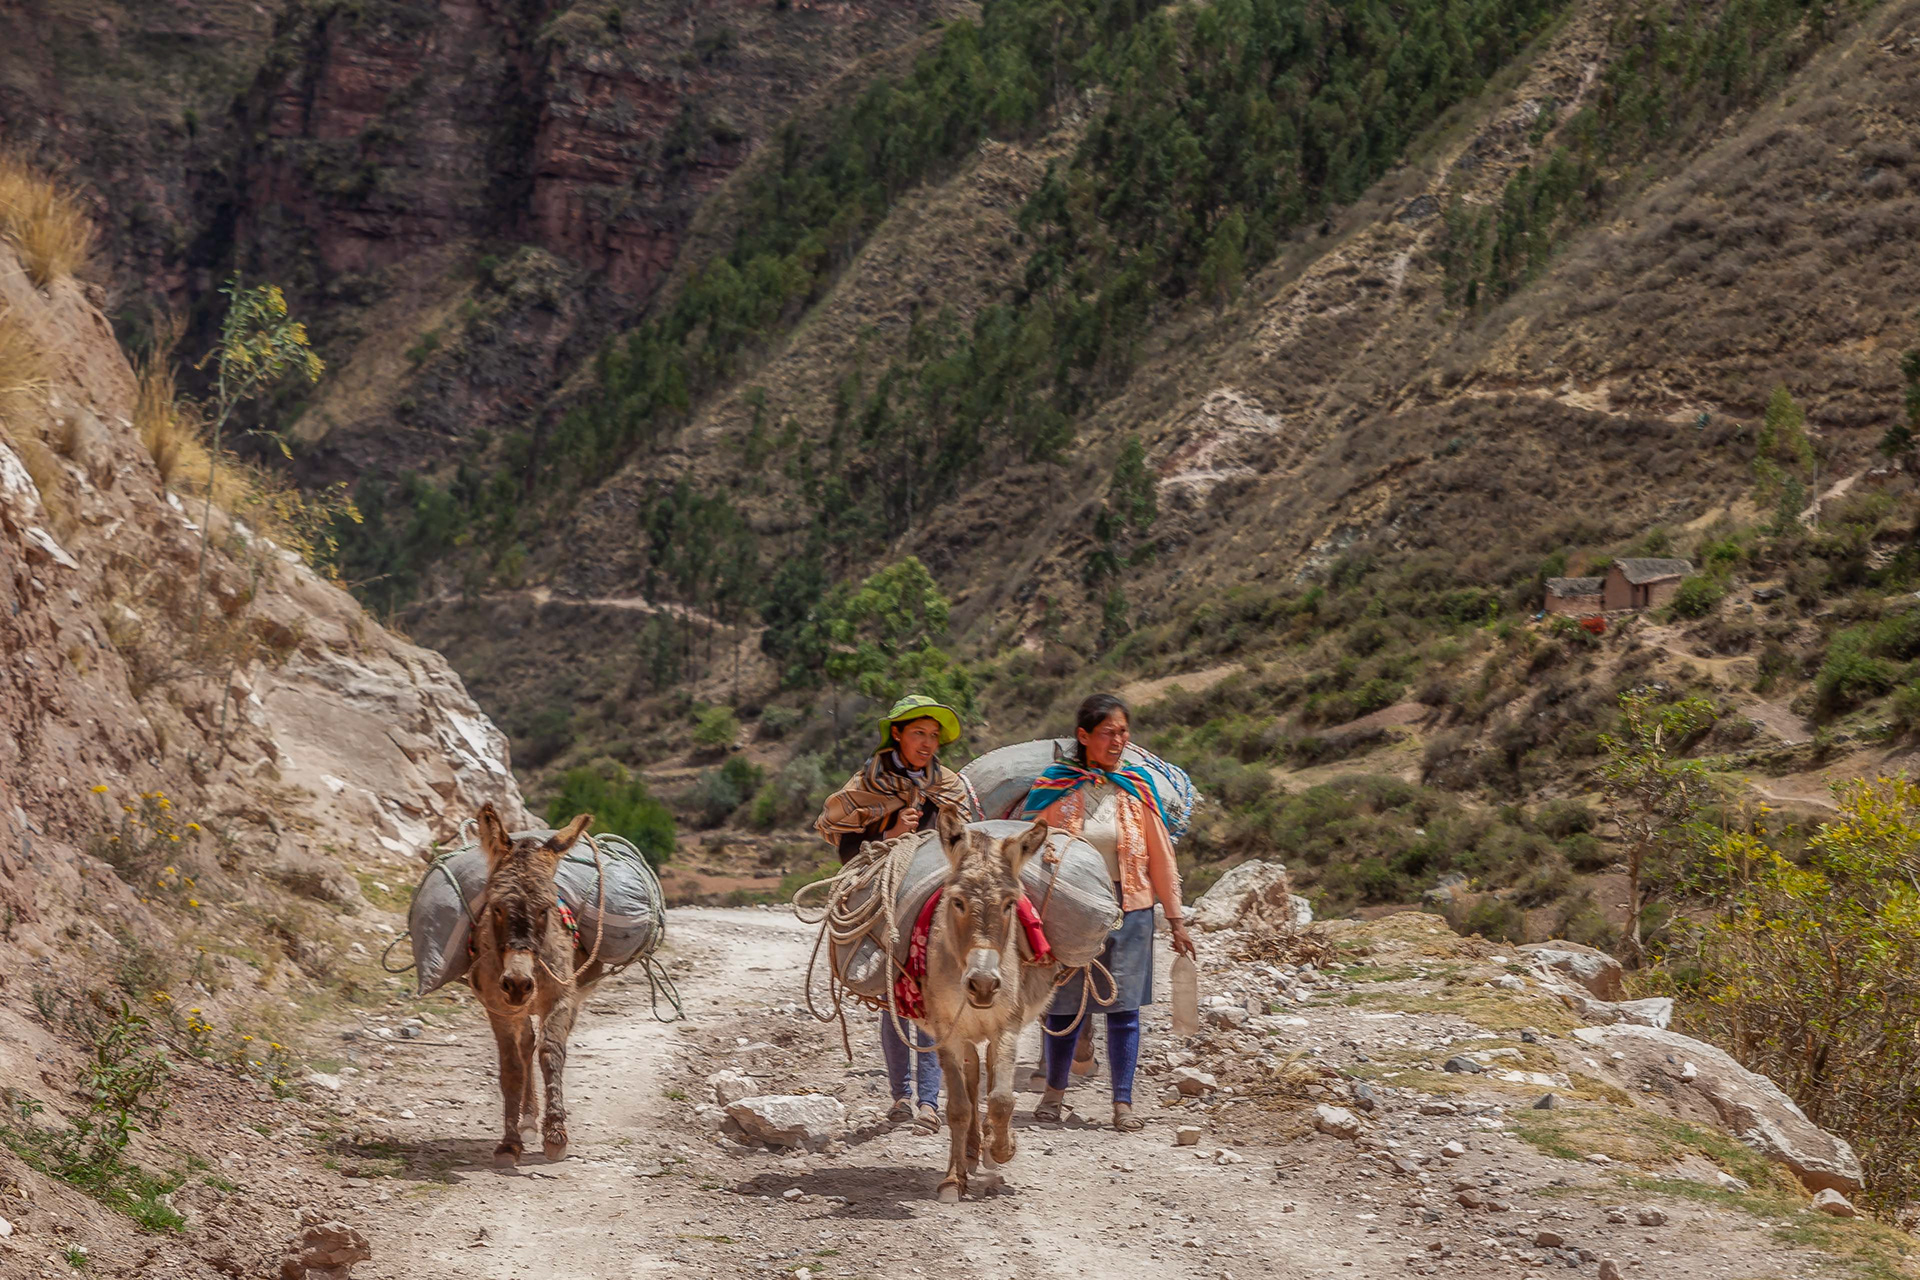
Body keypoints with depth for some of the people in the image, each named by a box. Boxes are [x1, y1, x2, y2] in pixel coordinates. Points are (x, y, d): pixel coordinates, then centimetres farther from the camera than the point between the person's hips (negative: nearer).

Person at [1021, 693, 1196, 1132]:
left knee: (1123, 1006, 0)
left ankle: (1123, 1103, 7)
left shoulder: (1138, 786, 2)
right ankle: (1054, 1092, 27)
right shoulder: (1053, 786, -2)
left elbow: (1161, 857, 6)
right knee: (1064, 1004, 6)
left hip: (1127, 910, 1)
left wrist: (1176, 919, 6)